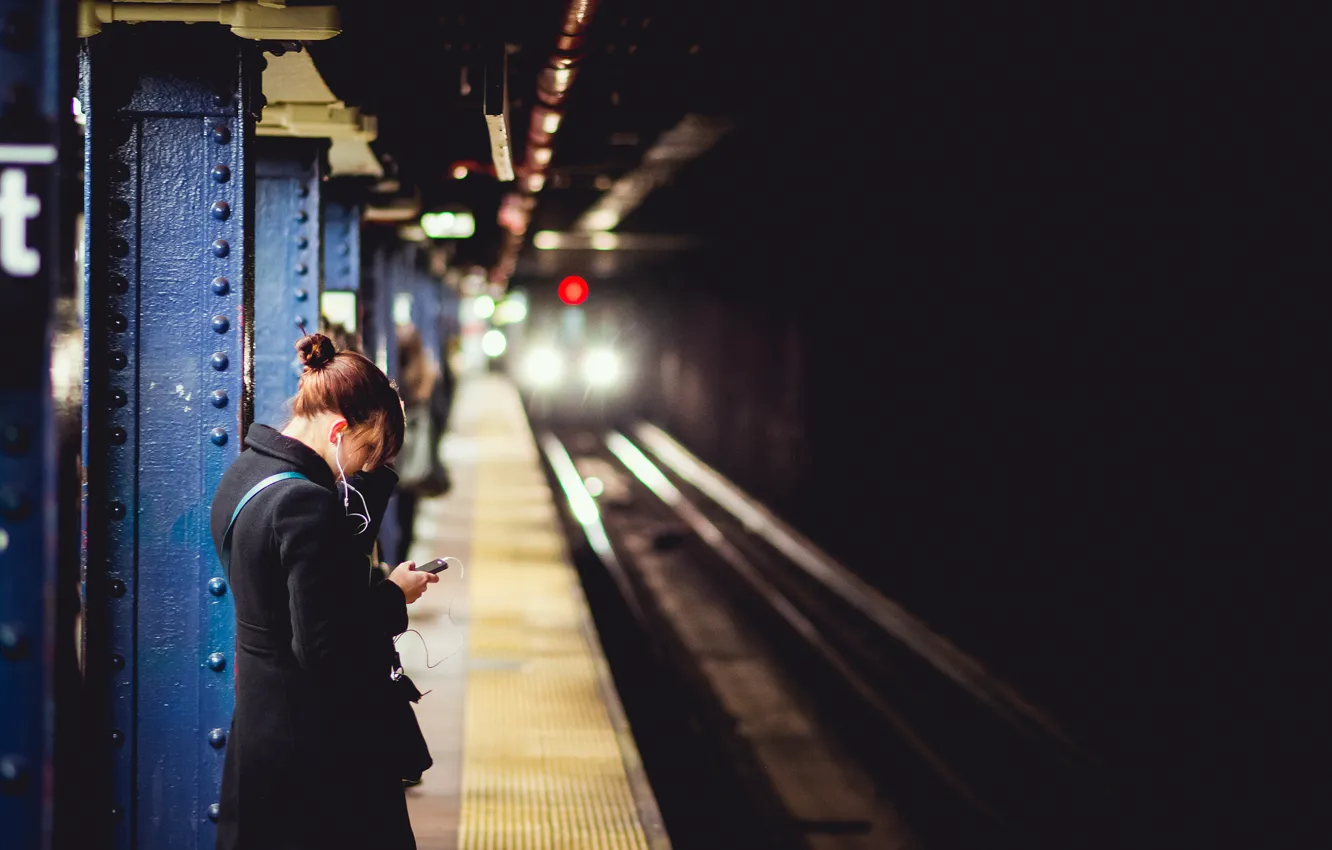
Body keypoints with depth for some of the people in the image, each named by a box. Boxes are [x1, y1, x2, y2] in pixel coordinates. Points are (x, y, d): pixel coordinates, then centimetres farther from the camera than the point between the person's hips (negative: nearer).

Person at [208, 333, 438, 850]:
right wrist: (395, 596, -11)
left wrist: (374, 475, 4)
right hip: (319, 748, -10)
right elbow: (325, 647, -25)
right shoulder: (305, 503, -23)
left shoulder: (244, 475, 7)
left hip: (256, 725, 10)